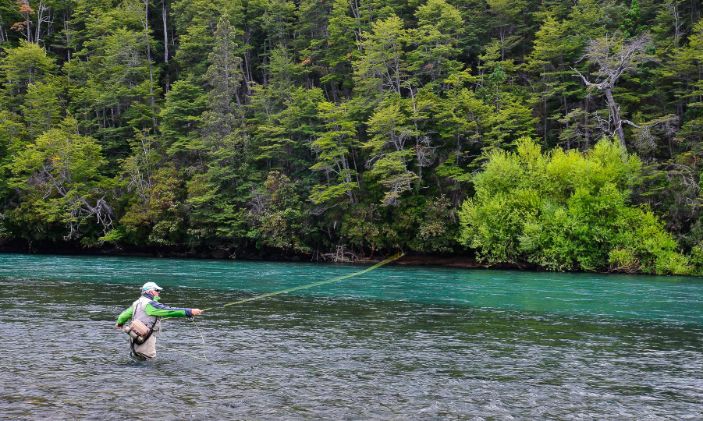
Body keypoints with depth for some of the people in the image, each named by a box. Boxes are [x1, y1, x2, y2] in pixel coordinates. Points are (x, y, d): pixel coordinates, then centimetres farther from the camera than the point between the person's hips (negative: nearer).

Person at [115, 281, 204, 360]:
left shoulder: (137, 303, 12)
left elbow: (124, 314, 25)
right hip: (145, 340, -9)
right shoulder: (150, 304, -15)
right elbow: (170, 311, -21)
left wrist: (119, 323, 47)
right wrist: (190, 312, -22)